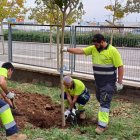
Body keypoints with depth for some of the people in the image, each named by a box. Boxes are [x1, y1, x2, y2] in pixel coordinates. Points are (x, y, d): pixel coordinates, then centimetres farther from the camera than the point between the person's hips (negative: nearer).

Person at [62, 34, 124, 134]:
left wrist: (119, 82, -14)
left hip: (109, 83, -7)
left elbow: (120, 67, -14)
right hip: (98, 81, 7)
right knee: (101, 100, 19)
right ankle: (105, 116, 40)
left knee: (105, 102, -6)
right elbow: (80, 50, 0)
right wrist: (67, 49, -9)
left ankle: (102, 125, -2)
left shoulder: (112, 51, -16)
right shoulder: (93, 49, 2)